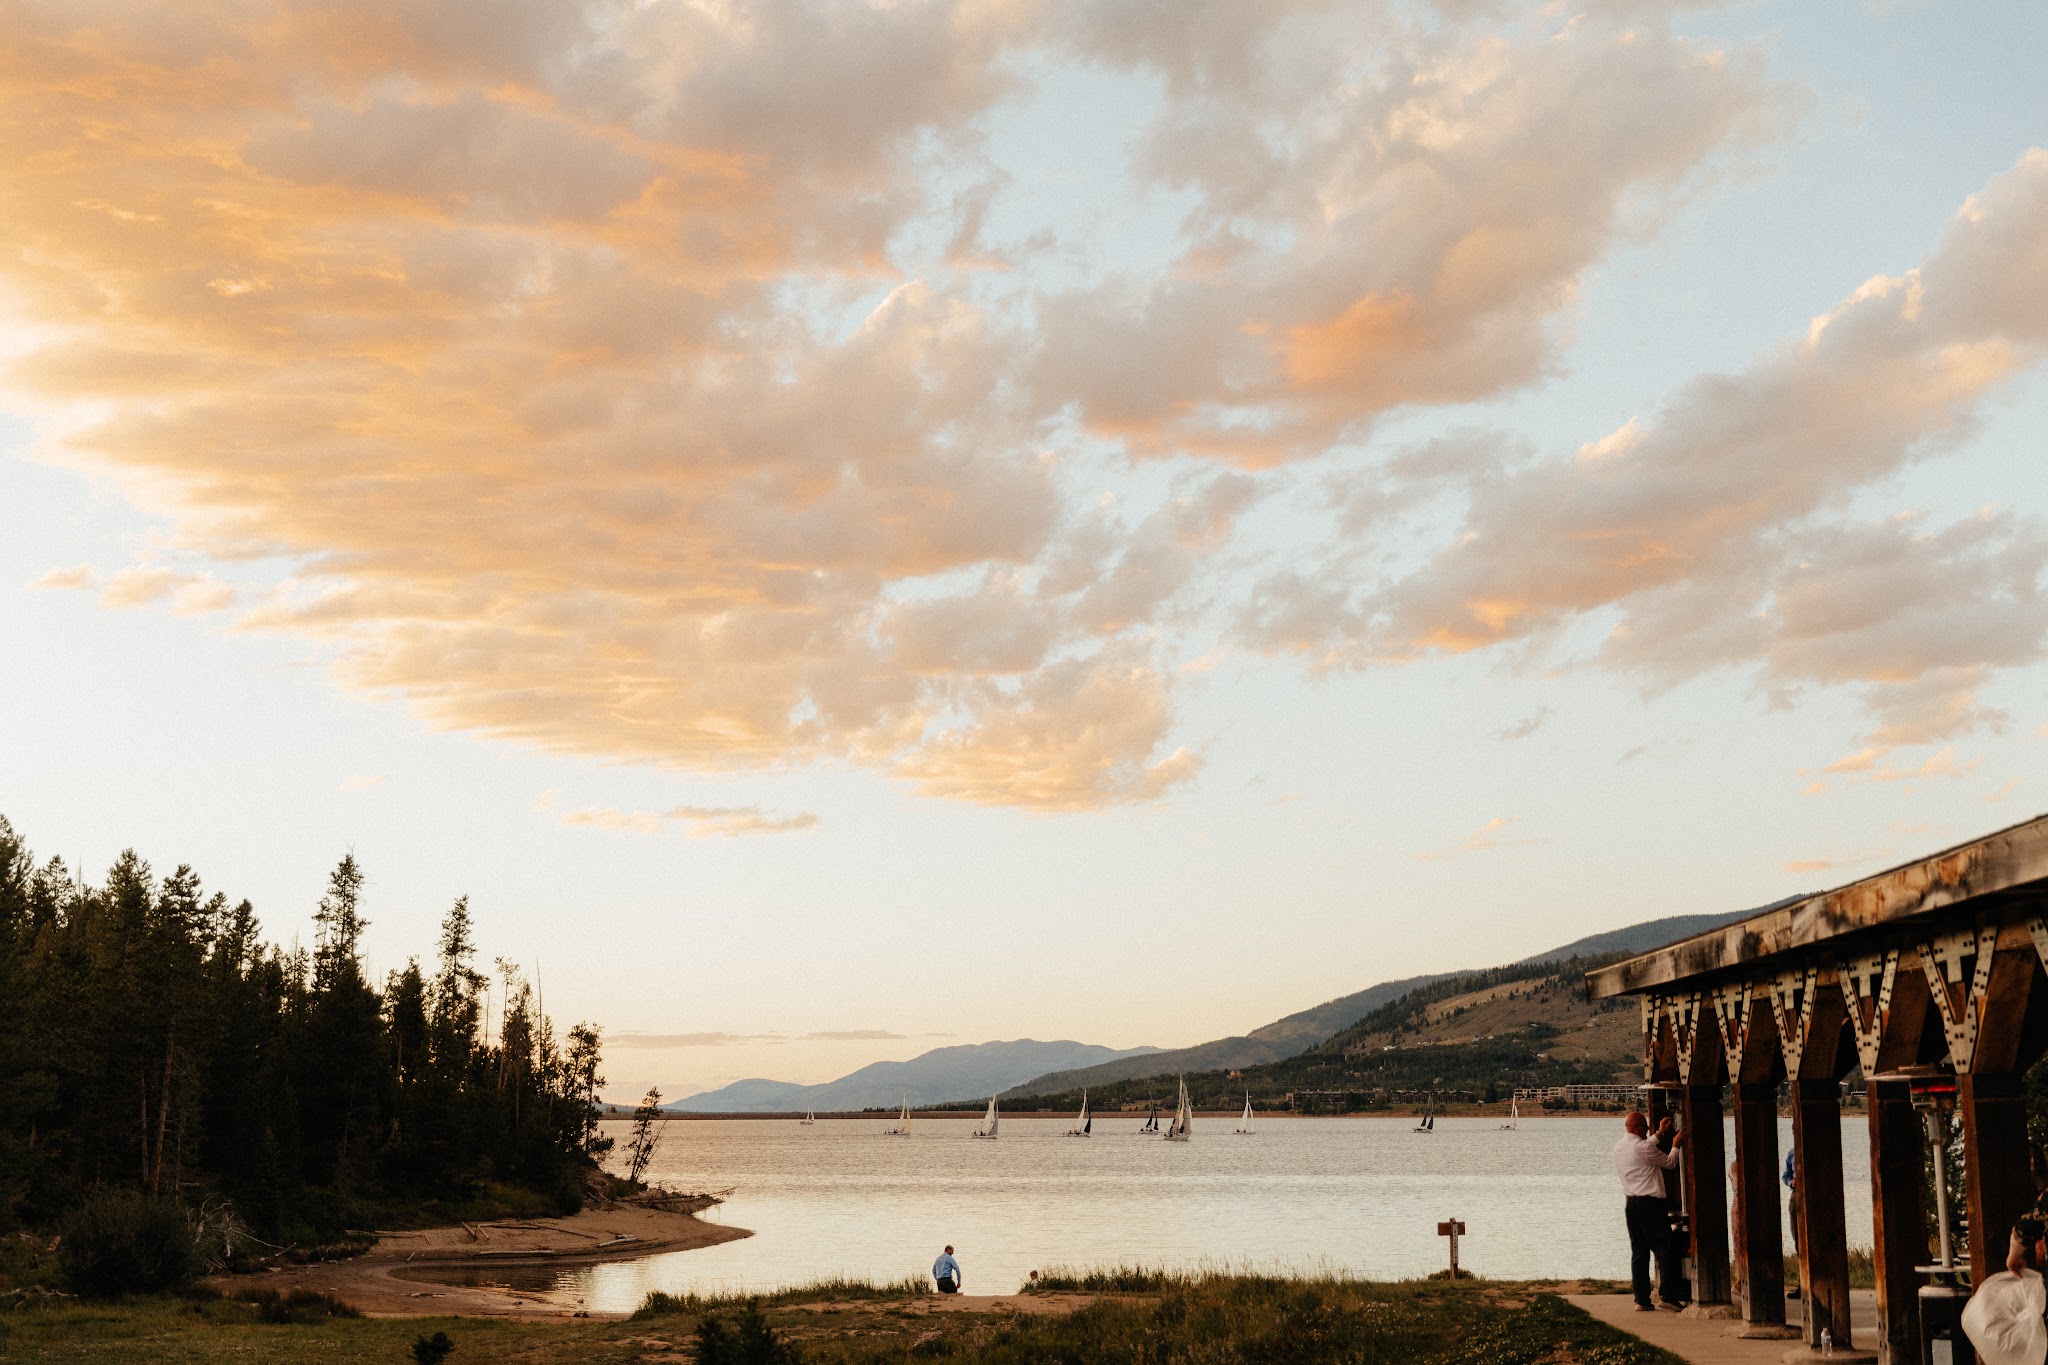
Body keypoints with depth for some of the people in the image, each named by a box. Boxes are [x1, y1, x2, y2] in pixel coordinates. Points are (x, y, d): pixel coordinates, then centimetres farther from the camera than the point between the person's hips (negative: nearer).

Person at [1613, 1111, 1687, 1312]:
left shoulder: (1619, 1147, 11)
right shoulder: (1642, 1147, -14)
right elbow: (1669, 1163, 0)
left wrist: (1659, 1133, 36)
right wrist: (1676, 1145, 18)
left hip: (1630, 1203, 8)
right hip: (1650, 1203, -8)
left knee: (1638, 1252, 8)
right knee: (1665, 1249, -4)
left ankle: (1641, 1299, 6)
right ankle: (1667, 1294, -10)